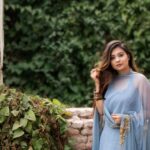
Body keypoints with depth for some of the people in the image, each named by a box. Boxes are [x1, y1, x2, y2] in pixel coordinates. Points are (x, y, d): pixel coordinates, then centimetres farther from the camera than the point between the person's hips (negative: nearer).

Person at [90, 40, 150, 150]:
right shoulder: (111, 81, 11)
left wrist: (126, 119, -16)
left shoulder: (139, 80, -4)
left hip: (127, 139, -5)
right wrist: (98, 84, 2)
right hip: (108, 139, 5)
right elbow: (102, 111, 4)